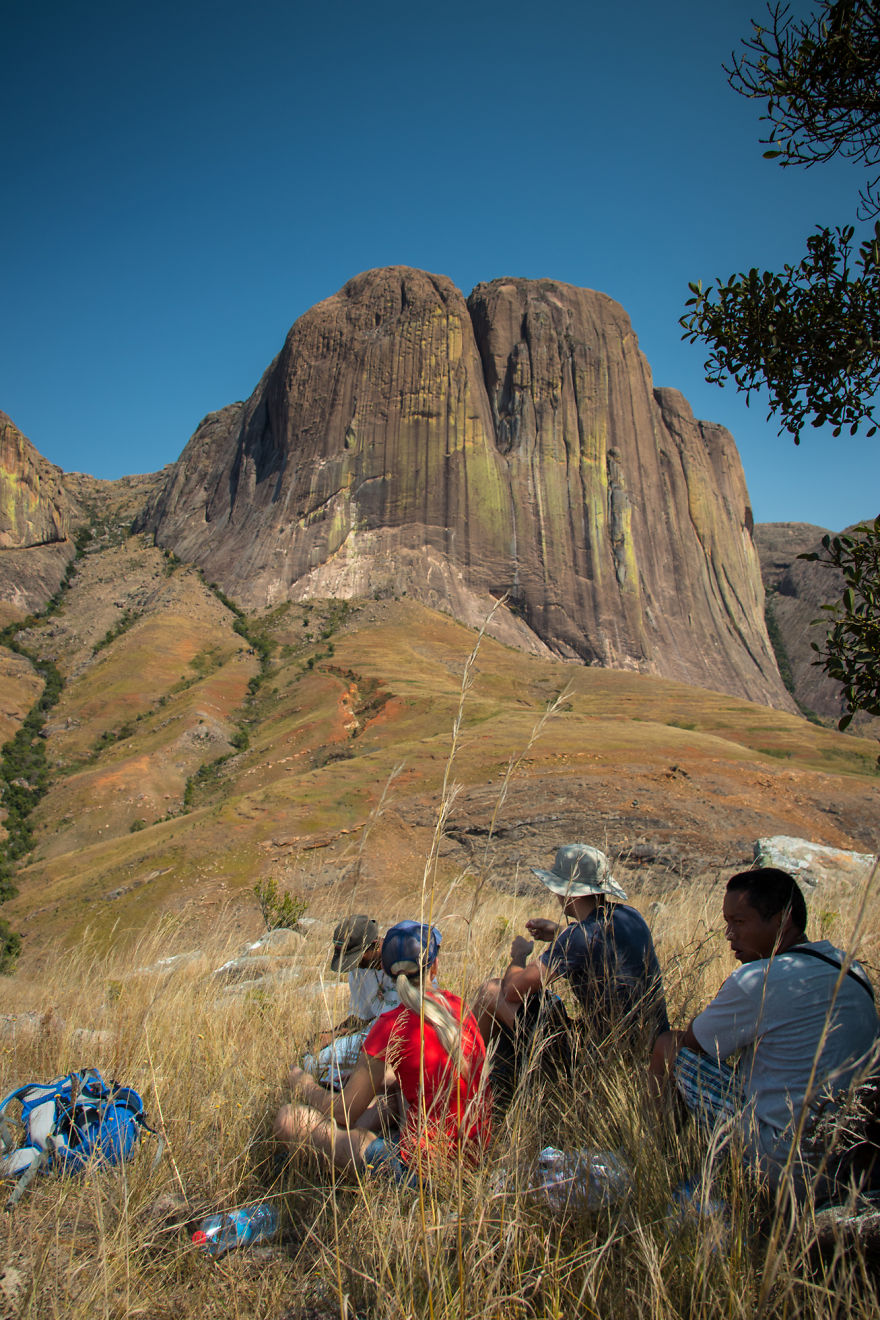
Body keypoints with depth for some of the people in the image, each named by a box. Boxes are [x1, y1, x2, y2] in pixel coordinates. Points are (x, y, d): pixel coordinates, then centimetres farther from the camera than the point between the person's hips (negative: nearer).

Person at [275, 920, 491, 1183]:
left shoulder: (392, 1026, -19)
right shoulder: (455, 1004, 0)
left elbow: (343, 1113, -10)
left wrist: (304, 1086, 10)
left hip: (424, 1166, -8)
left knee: (288, 1118, -3)